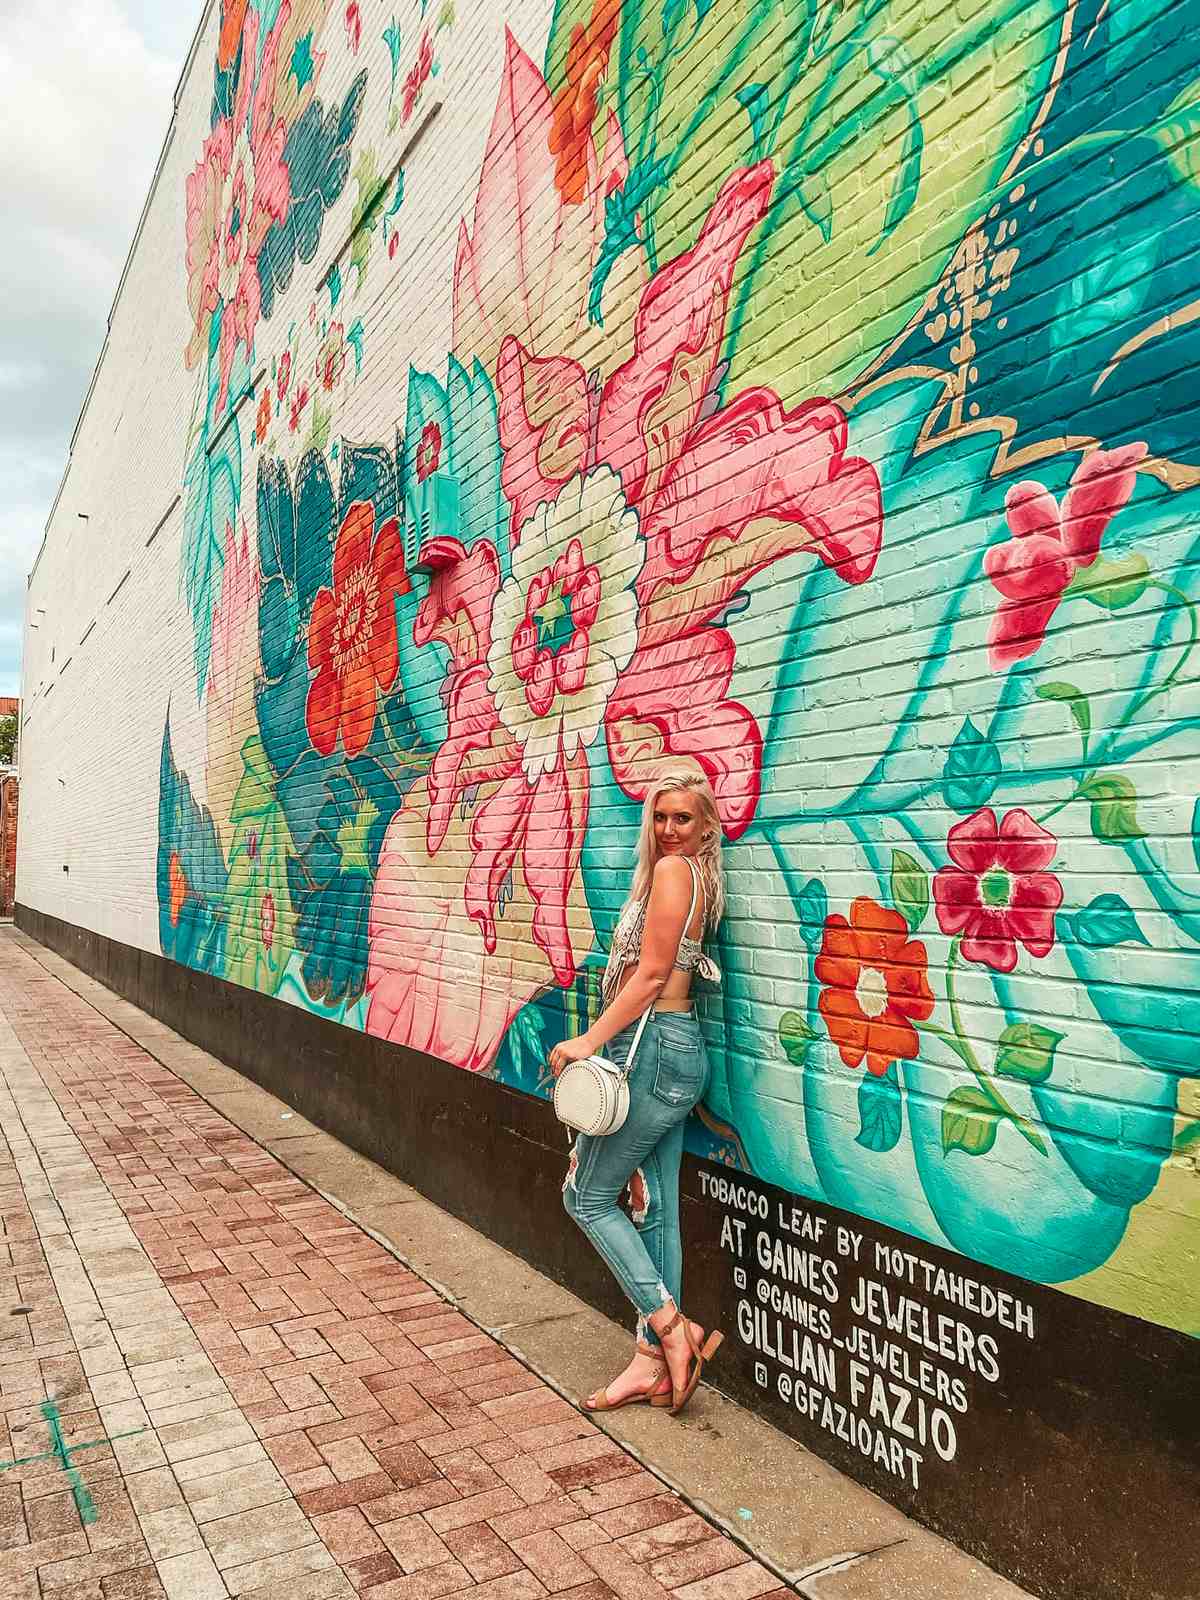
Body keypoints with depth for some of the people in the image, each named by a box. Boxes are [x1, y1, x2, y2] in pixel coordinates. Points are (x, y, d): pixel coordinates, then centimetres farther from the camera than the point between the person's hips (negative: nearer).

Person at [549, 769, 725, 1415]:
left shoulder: (672, 870, -11)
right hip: (677, 1051, 9)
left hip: (653, 1049, -9)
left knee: (587, 1196, 3)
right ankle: (653, 1361, 21)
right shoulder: (693, 879, 16)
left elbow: (651, 974, -18)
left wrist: (590, 1040, -17)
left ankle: (671, 1326, 4)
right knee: (655, 1210, 13)